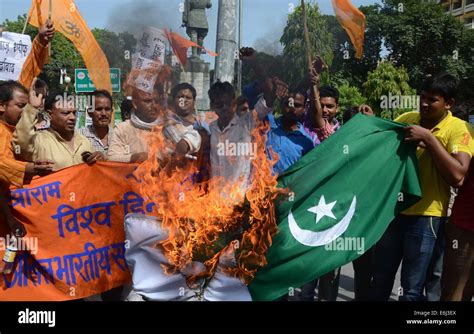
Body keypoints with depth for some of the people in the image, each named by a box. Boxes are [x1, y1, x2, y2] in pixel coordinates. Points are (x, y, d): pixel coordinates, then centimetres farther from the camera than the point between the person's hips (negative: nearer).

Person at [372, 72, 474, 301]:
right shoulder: (406, 119, 5)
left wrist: (429, 139, -21)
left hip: (425, 216, -4)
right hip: (392, 209, 4)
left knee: (412, 290, 7)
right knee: (380, 281, 17)